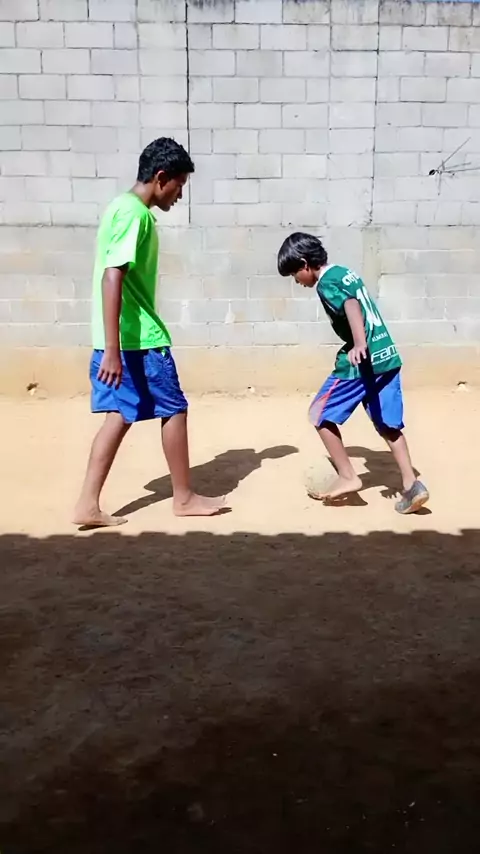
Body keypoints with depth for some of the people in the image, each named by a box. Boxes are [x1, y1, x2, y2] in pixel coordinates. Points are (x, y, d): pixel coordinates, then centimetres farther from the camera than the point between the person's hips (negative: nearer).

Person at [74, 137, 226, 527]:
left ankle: (89, 505, 12)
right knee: (174, 410, 4)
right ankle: (184, 497, 19)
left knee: (122, 415, 11)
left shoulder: (125, 208, 15)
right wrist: (113, 349, -28)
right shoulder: (134, 213, -15)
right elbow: (112, 279, -24)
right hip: (139, 340, -9)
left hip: (122, 339, 9)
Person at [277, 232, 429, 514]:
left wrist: (359, 345, -41)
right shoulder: (346, 272, 18)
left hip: (363, 359, -9)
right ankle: (412, 485, 8)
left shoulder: (327, 282, -8)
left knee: (320, 414, 4)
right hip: (388, 356, 9)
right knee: (389, 425, 12)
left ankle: (347, 477, 8)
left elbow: (351, 305, -26)